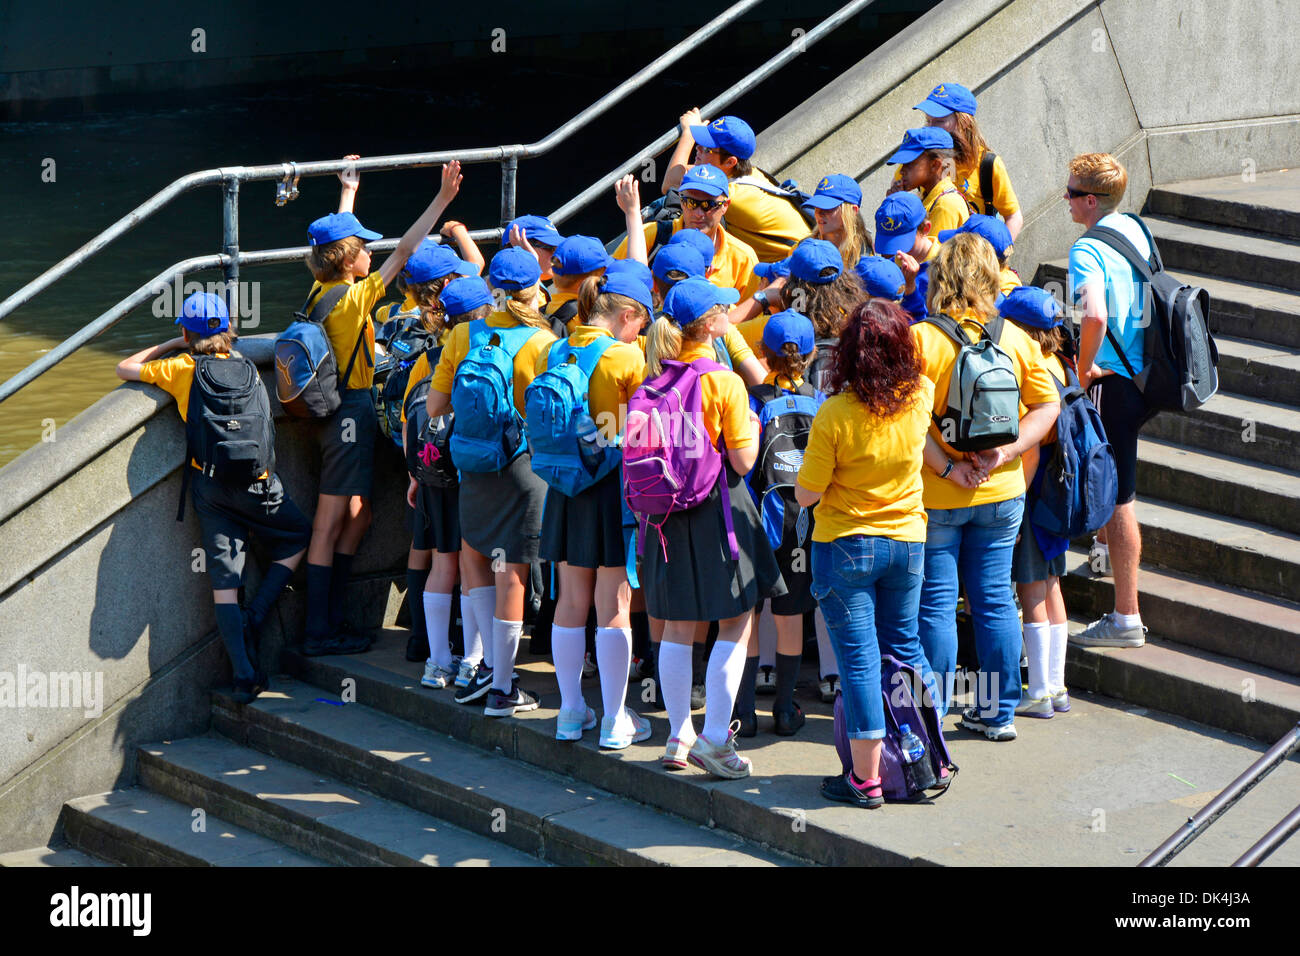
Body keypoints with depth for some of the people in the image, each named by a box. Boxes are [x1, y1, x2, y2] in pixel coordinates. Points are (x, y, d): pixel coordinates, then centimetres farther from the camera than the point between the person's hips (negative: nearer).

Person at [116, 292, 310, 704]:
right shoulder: (247, 368, 8)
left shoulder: (179, 369, 3)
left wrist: (168, 345, 25)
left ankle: (244, 675, -5)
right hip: (257, 480, 0)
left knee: (223, 581, 2)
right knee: (297, 540, 24)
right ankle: (255, 616, 7)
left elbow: (125, 368, 16)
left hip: (208, 482, 0)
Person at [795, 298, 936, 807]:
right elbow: (918, 367, 18)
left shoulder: (835, 414, -21)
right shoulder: (920, 398, -9)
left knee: (858, 658, 1)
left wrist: (808, 460, 4)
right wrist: (895, 318, 25)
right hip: (907, 540, 4)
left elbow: (806, 494, -14)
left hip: (845, 545, -4)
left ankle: (866, 778, 6)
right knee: (905, 646, 19)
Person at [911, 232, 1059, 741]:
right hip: (1000, 493, 4)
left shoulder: (920, 338, -13)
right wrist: (1005, 452, -6)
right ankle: (998, 712, 20)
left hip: (935, 497, -4)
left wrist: (945, 467, -14)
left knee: (936, 604, 4)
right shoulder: (1015, 338, -1)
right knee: (995, 599, 12)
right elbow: (1047, 405, 1)